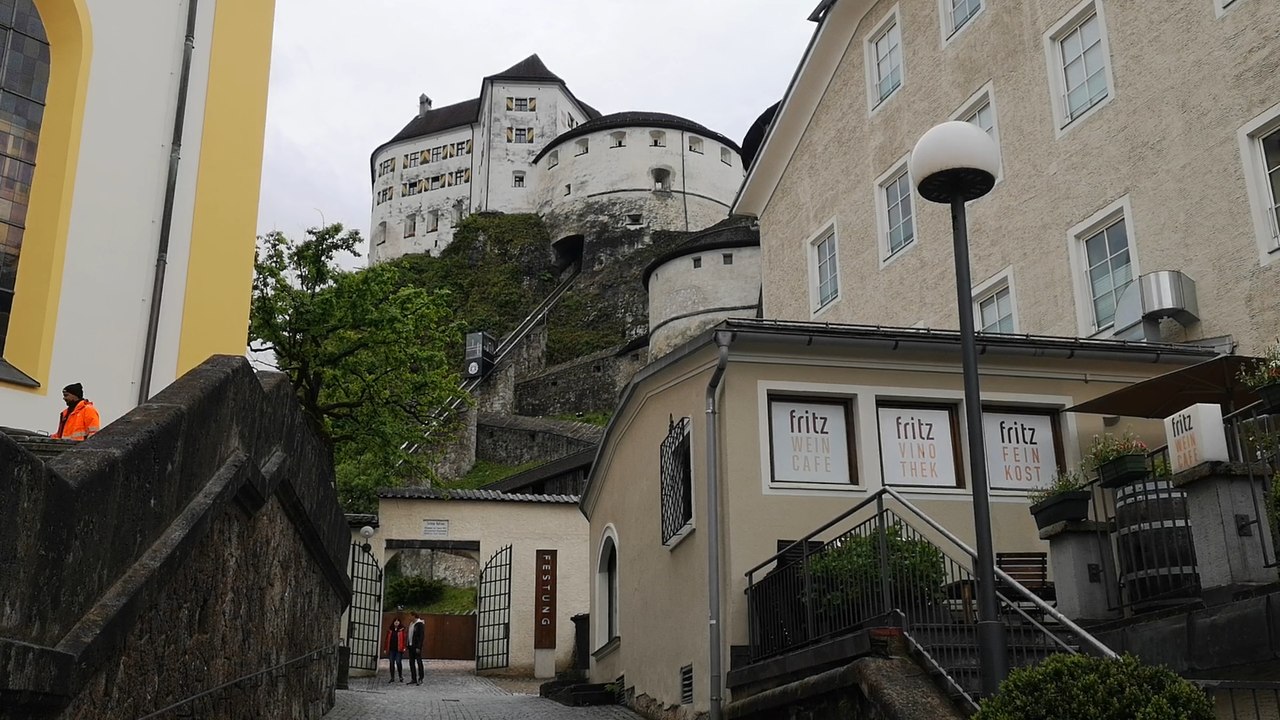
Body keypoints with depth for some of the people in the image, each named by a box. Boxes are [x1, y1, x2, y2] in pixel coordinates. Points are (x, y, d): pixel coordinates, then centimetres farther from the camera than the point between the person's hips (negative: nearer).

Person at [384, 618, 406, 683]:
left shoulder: (402, 630, 3)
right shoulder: (390, 631, 13)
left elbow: (404, 639, -5)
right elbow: (387, 640, 13)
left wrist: (404, 647, -16)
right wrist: (385, 648, 8)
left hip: (398, 649, -4)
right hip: (391, 649, 4)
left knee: (398, 662, -8)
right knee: (391, 663, 3)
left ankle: (401, 677, 6)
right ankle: (392, 678, 10)